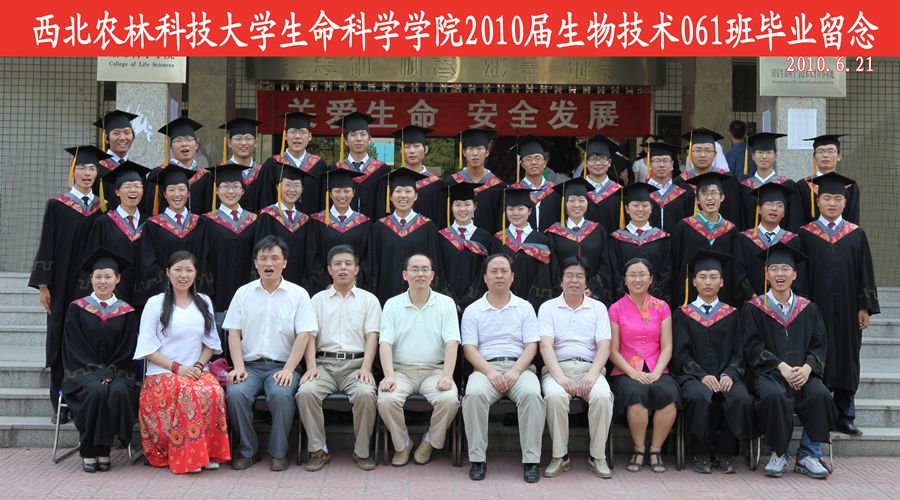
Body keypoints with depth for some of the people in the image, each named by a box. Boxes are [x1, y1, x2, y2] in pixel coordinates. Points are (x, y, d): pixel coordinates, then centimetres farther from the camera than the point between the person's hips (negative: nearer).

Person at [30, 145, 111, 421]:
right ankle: (61, 403, 7)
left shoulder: (101, 208, 9)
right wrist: (43, 285, -6)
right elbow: (47, 245, 0)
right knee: (62, 337, 0)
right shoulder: (57, 205, 3)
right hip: (64, 283, -2)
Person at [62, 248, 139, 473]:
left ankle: (103, 450, -21)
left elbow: (127, 350, 5)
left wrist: (109, 373, -11)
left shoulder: (127, 312, 8)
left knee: (119, 391, -33)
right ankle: (87, 451, -22)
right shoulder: (77, 309, 6)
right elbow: (74, 348, -1)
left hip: (116, 372, 1)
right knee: (96, 391, -34)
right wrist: (96, 373, -13)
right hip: (83, 372, -1)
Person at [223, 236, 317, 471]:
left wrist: (288, 370, -13)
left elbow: (303, 335, -2)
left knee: (281, 394, -33)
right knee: (235, 393, -28)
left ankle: (279, 452, -12)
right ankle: (248, 450, -8)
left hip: (282, 366, -2)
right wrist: (239, 367, -7)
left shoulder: (298, 294, 5)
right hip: (250, 365, 2)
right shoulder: (243, 293, 12)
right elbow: (234, 333, 7)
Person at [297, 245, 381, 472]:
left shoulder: (368, 300, 13)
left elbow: (372, 337, 3)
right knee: (305, 392, -28)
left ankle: (362, 451, -12)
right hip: (325, 363, 2)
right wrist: (311, 366, -10)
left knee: (366, 393, -32)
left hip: (356, 363, -1)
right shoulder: (318, 299, 17)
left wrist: (366, 368, -14)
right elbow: (310, 336, 7)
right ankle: (318, 450, -13)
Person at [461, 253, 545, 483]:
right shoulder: (472, 311, 12)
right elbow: (469, 348, 2)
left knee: (532, 394, -32)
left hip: (519, 367, 0)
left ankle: (531, 461, -23)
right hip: (486, 368, 0)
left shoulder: (525, 307, 13)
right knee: (474, 394, -33)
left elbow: (531, 345, 4)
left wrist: (515, 371, -14)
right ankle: (477, 458, -20)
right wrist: (490, 372, -15)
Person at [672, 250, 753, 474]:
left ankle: (724, 454, -14)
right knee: (699, 397, -35)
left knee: (742, 398, -31)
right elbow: (681, 353, 2)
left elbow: (738, 351, 9)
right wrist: (702, 375, -14)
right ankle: (701, 454, -18)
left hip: (726, 375, 2)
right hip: (693, 375, -2)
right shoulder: (682, 314, 11)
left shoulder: (731, 315, 16)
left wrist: (729, 374, -11)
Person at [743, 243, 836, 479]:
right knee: (775, 395, -35)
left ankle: (808, 456, -12)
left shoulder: (808, 309, 16)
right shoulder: (754, 308, 8)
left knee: (820, 394, -30)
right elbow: (753, 346, -2)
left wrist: (807, 367, -11)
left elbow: (819, 345, 9)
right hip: (768, 372, -2)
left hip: (803, 373, 2)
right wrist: (781, 366, -15)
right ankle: (778, 454, -14)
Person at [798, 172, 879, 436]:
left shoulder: (857, 234, 7)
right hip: (816, 307, -2)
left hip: (847, 310, 2)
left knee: (846, 359, 7)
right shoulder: (805, 234, 2)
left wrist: (865, 307, -1)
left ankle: (845, 417, 16)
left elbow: (865, 272, 6)